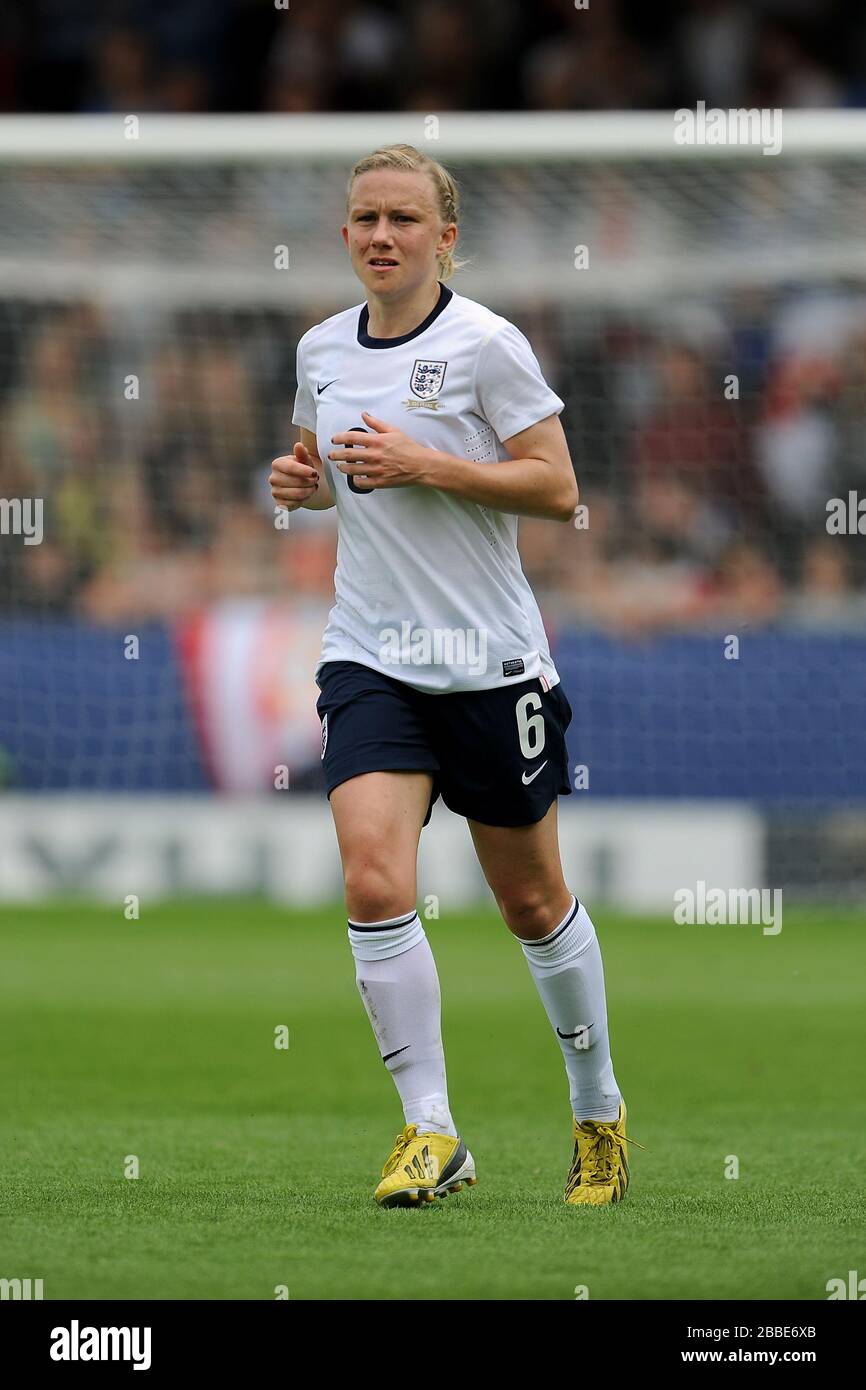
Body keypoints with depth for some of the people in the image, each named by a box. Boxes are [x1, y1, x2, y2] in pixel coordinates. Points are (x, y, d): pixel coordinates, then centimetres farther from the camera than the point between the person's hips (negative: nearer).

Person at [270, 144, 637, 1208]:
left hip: (490, 660, -3)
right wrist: (303, 482, 1)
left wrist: (423, 463, -20)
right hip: (369, 658, 3)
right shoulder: (321, 350, 7)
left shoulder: (486, 344, -9)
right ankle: (430, 1133, -11)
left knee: (530, 901, 9)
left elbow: (556, 488, -12)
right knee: (373, 885, -17)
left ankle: (599, 1109, 31)